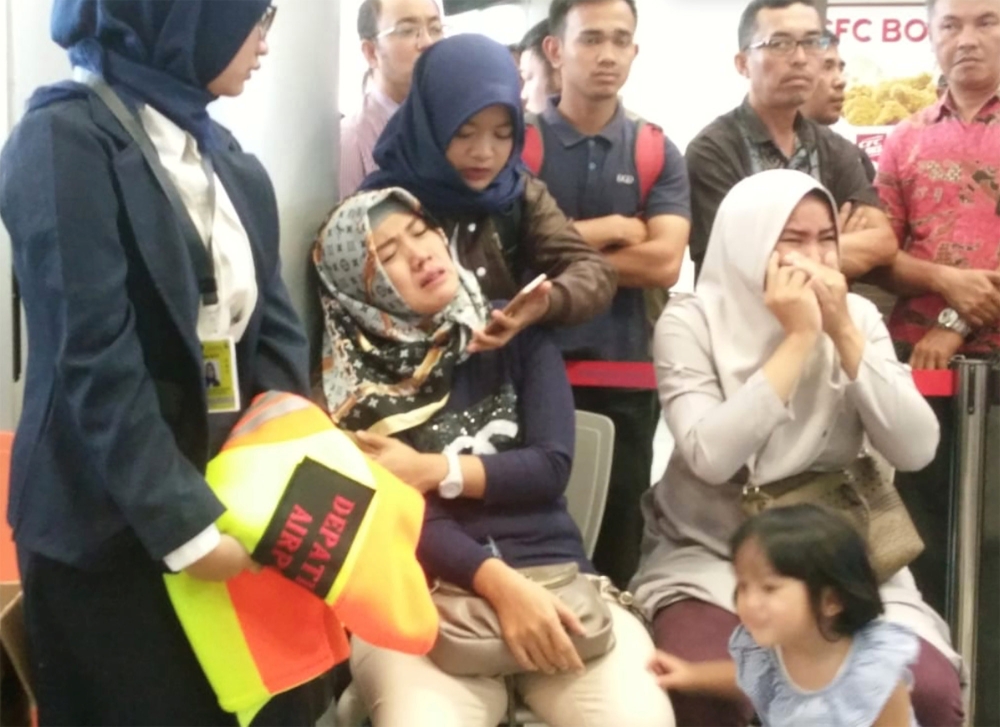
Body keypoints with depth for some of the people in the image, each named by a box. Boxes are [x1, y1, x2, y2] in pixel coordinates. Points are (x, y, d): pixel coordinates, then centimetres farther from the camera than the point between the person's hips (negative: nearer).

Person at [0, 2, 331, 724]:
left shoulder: (229, 159, 10)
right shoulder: (65, 140, -14)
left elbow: (275, 323, 6)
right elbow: (94, 364, -20)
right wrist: (185, 524, -21)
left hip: (236, 495, 7)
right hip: (115, 527, -7)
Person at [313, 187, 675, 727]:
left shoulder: (516, 333, 12)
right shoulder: (351, 378, 5)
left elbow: (551, 467, 4)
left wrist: (434, 471, -6)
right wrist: (499, 583, -20)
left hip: (554, 574, 2)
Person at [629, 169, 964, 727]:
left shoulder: (858, 315, 2)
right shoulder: (690, 322, -9)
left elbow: (916, 450, -9)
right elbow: (710, 456, -24)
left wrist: (843, 333, -16)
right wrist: (798, 339, -22)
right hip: (711, 560, -3)